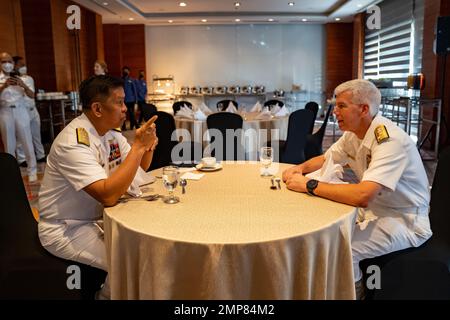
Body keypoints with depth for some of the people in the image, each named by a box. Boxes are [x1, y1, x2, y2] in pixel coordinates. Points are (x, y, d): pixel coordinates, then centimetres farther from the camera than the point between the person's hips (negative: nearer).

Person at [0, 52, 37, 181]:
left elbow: (32, 96, 1)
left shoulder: (20, 78, 7)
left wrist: (23, 85, -16)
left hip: (20, 111, 0)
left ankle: (32, 170, 10)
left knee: (27, 141, 1)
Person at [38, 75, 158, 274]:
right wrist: (138, 146, -31)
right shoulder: (74, 142, -26)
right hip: (66, 229, -8)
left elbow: (139, 168, 11)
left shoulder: (110, 132, 0)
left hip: (99, 218, 8)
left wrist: (148, 146, -12)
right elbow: (108, 196, -35)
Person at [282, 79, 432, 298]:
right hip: (373, 209, 8)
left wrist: (309, 186, -29)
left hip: (404, 221, -8)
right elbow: (324, 159, 16)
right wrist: (300, 168, -5)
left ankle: (353, 292, 5)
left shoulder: (389, 139, -27)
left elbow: (363, 196, -38)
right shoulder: (353, 134, 0)